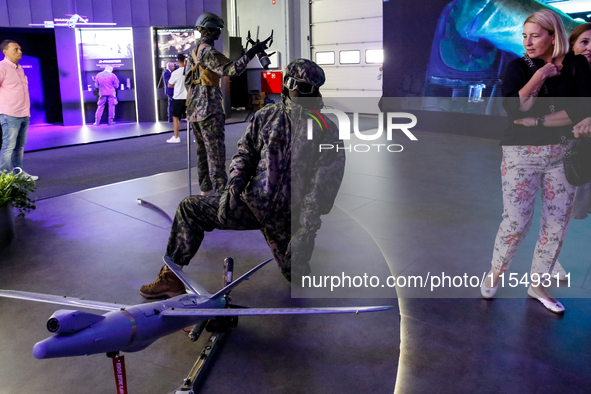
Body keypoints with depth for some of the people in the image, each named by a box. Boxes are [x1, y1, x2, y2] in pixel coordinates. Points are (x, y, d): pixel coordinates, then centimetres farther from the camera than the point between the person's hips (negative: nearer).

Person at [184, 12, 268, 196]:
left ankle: (205, 191, 21)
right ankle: (221, 192, -9)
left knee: (203, 152, 14)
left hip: (194, 109, 10)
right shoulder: (207, 51, -14)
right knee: (216, 152, -9)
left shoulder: (193, 52, 16)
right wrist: (252, 52, -22)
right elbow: (232, 69, -25)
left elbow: (187, 80, 21)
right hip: (210, 110, -10)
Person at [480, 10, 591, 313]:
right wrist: (540, 76, -17)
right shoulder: (519, 67, -1)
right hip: (522, 153, -2)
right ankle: (495, 272, 20)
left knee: (557, 224, 7)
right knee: (516, 222, -4)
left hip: (563, 154, 2)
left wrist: (537, 121, -15)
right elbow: (513, 108, -15)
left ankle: (537, 284, 22)